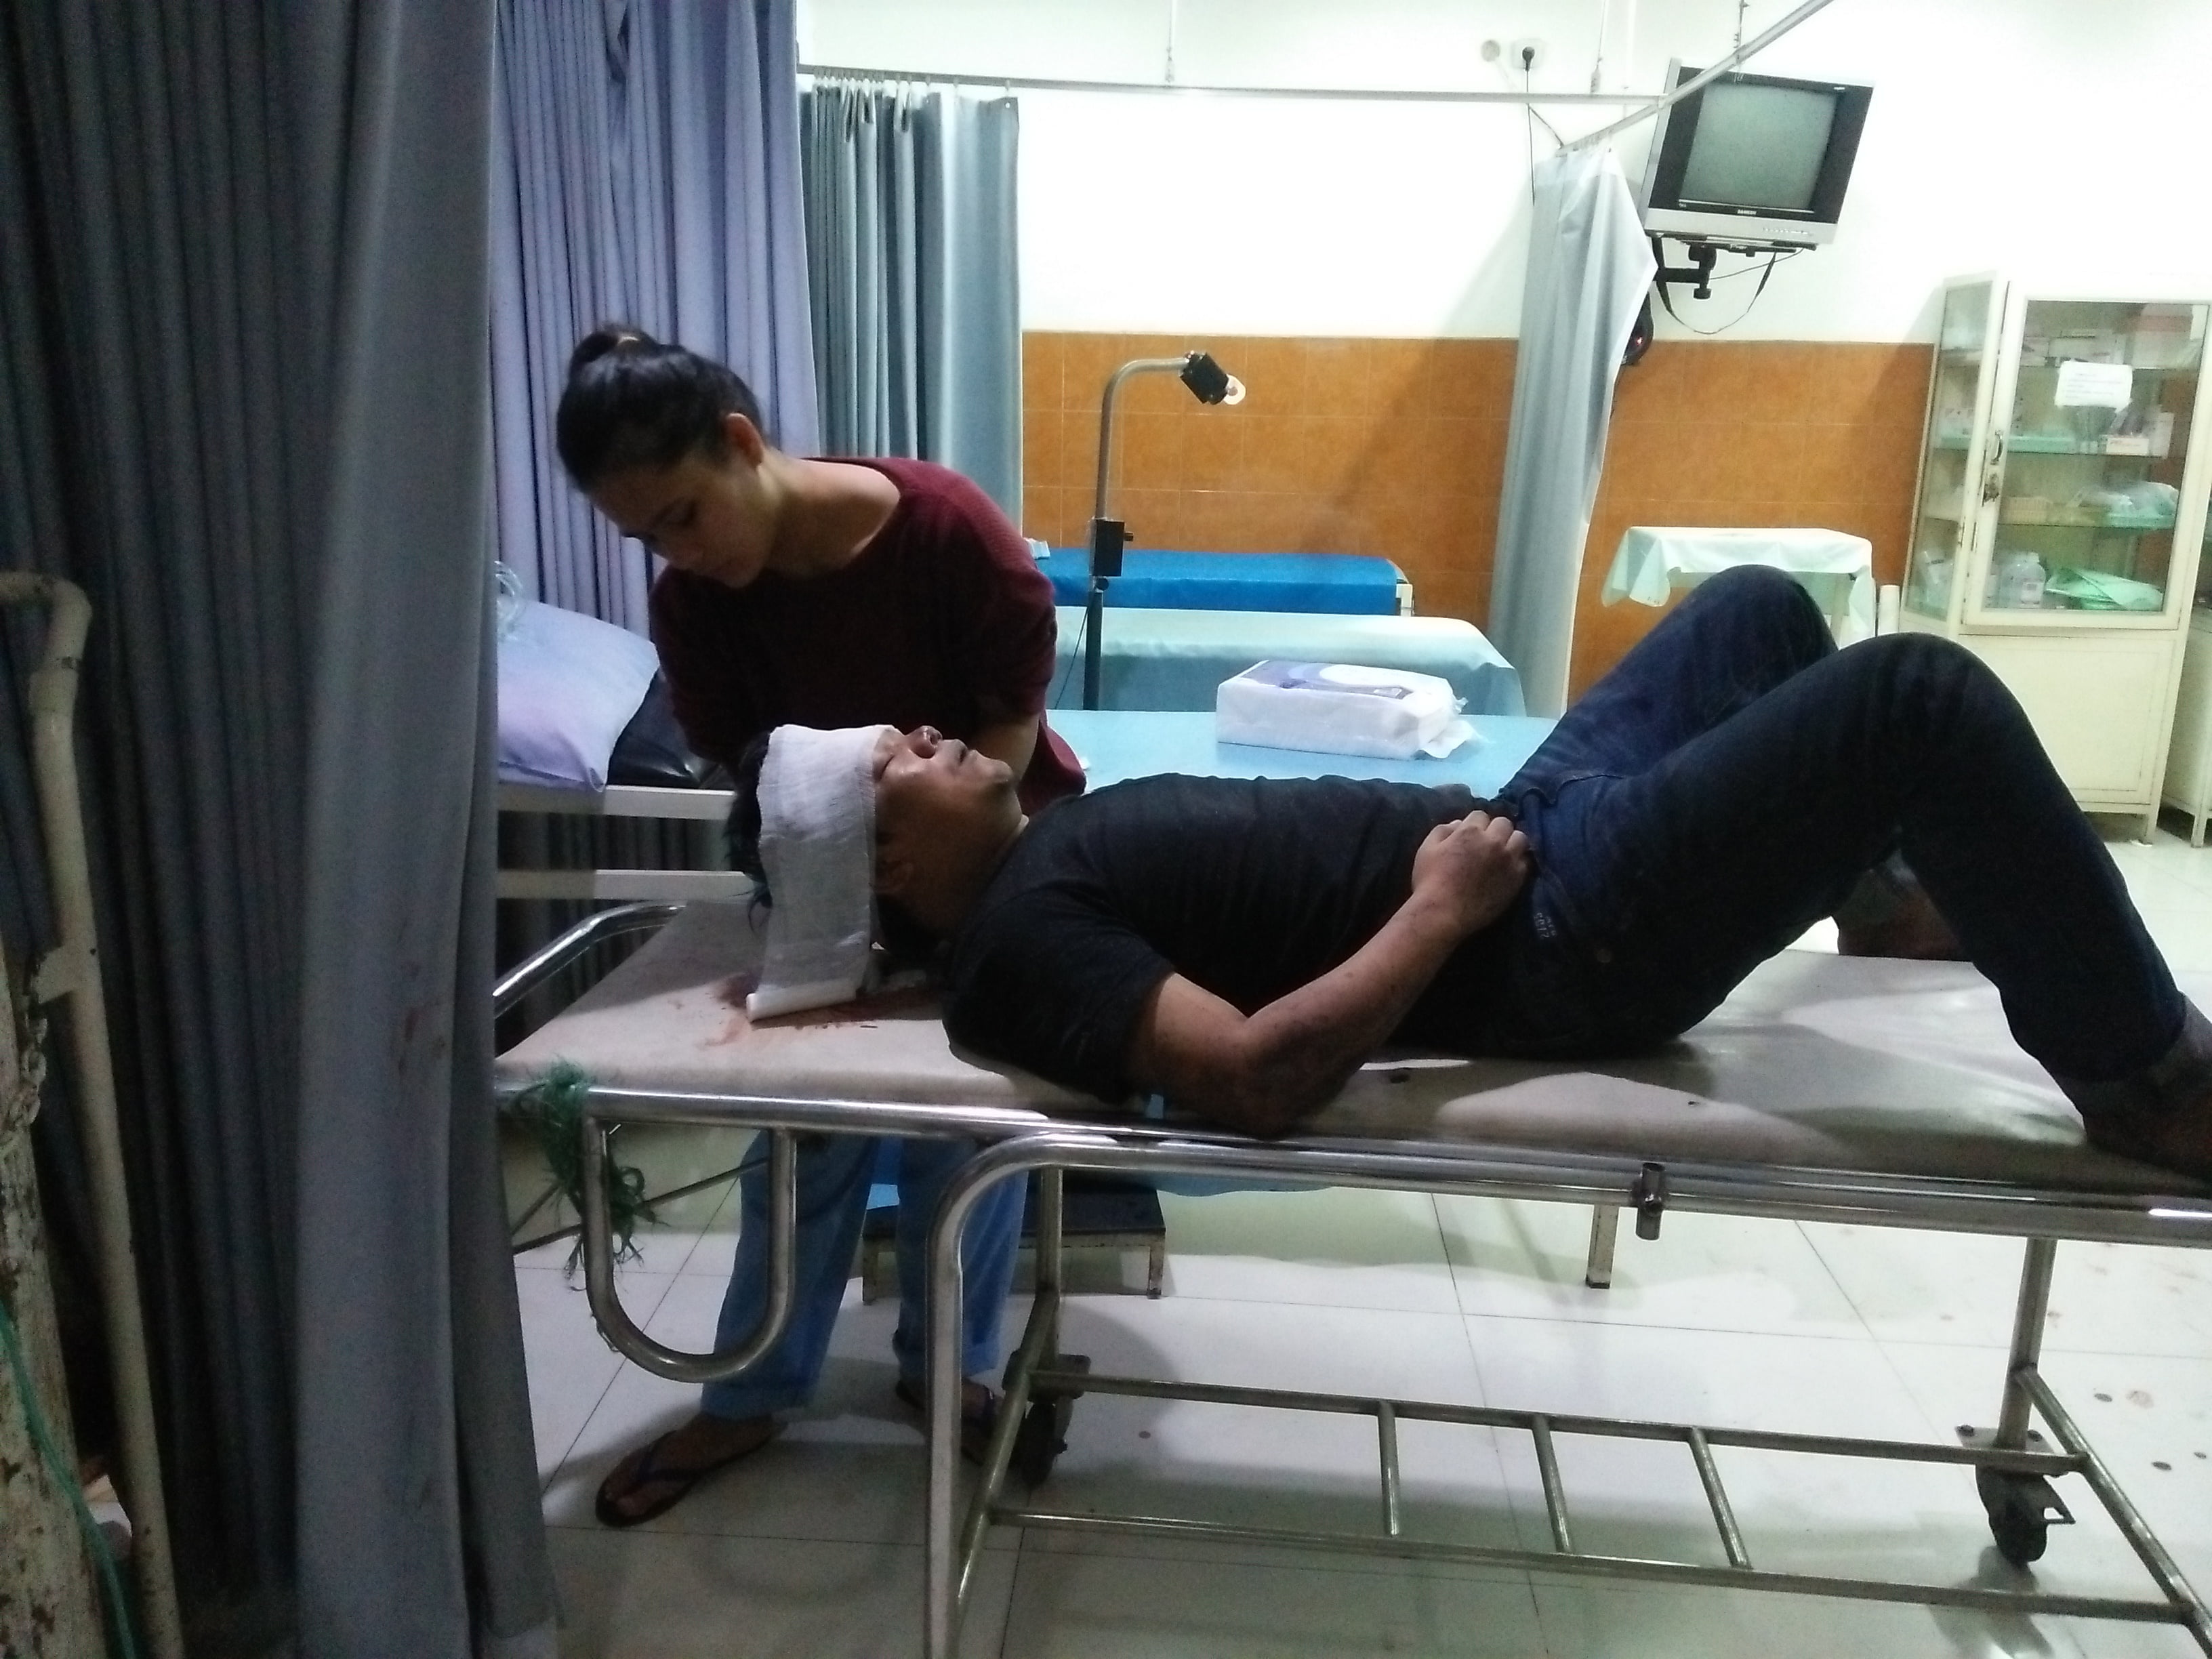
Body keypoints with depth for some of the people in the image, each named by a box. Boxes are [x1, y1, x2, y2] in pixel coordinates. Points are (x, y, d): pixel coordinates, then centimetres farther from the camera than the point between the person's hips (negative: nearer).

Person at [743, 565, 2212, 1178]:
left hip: (1510, 833, 10)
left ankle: (1894, 882, 42)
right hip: (1555, 936, -10)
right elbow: (1257, 1078, -32)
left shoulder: (1045, 850, 9)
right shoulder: (1022, 941, -20)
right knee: (1924, 697, -18)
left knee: (1760, 607, 22)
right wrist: (1441, 913, -24)